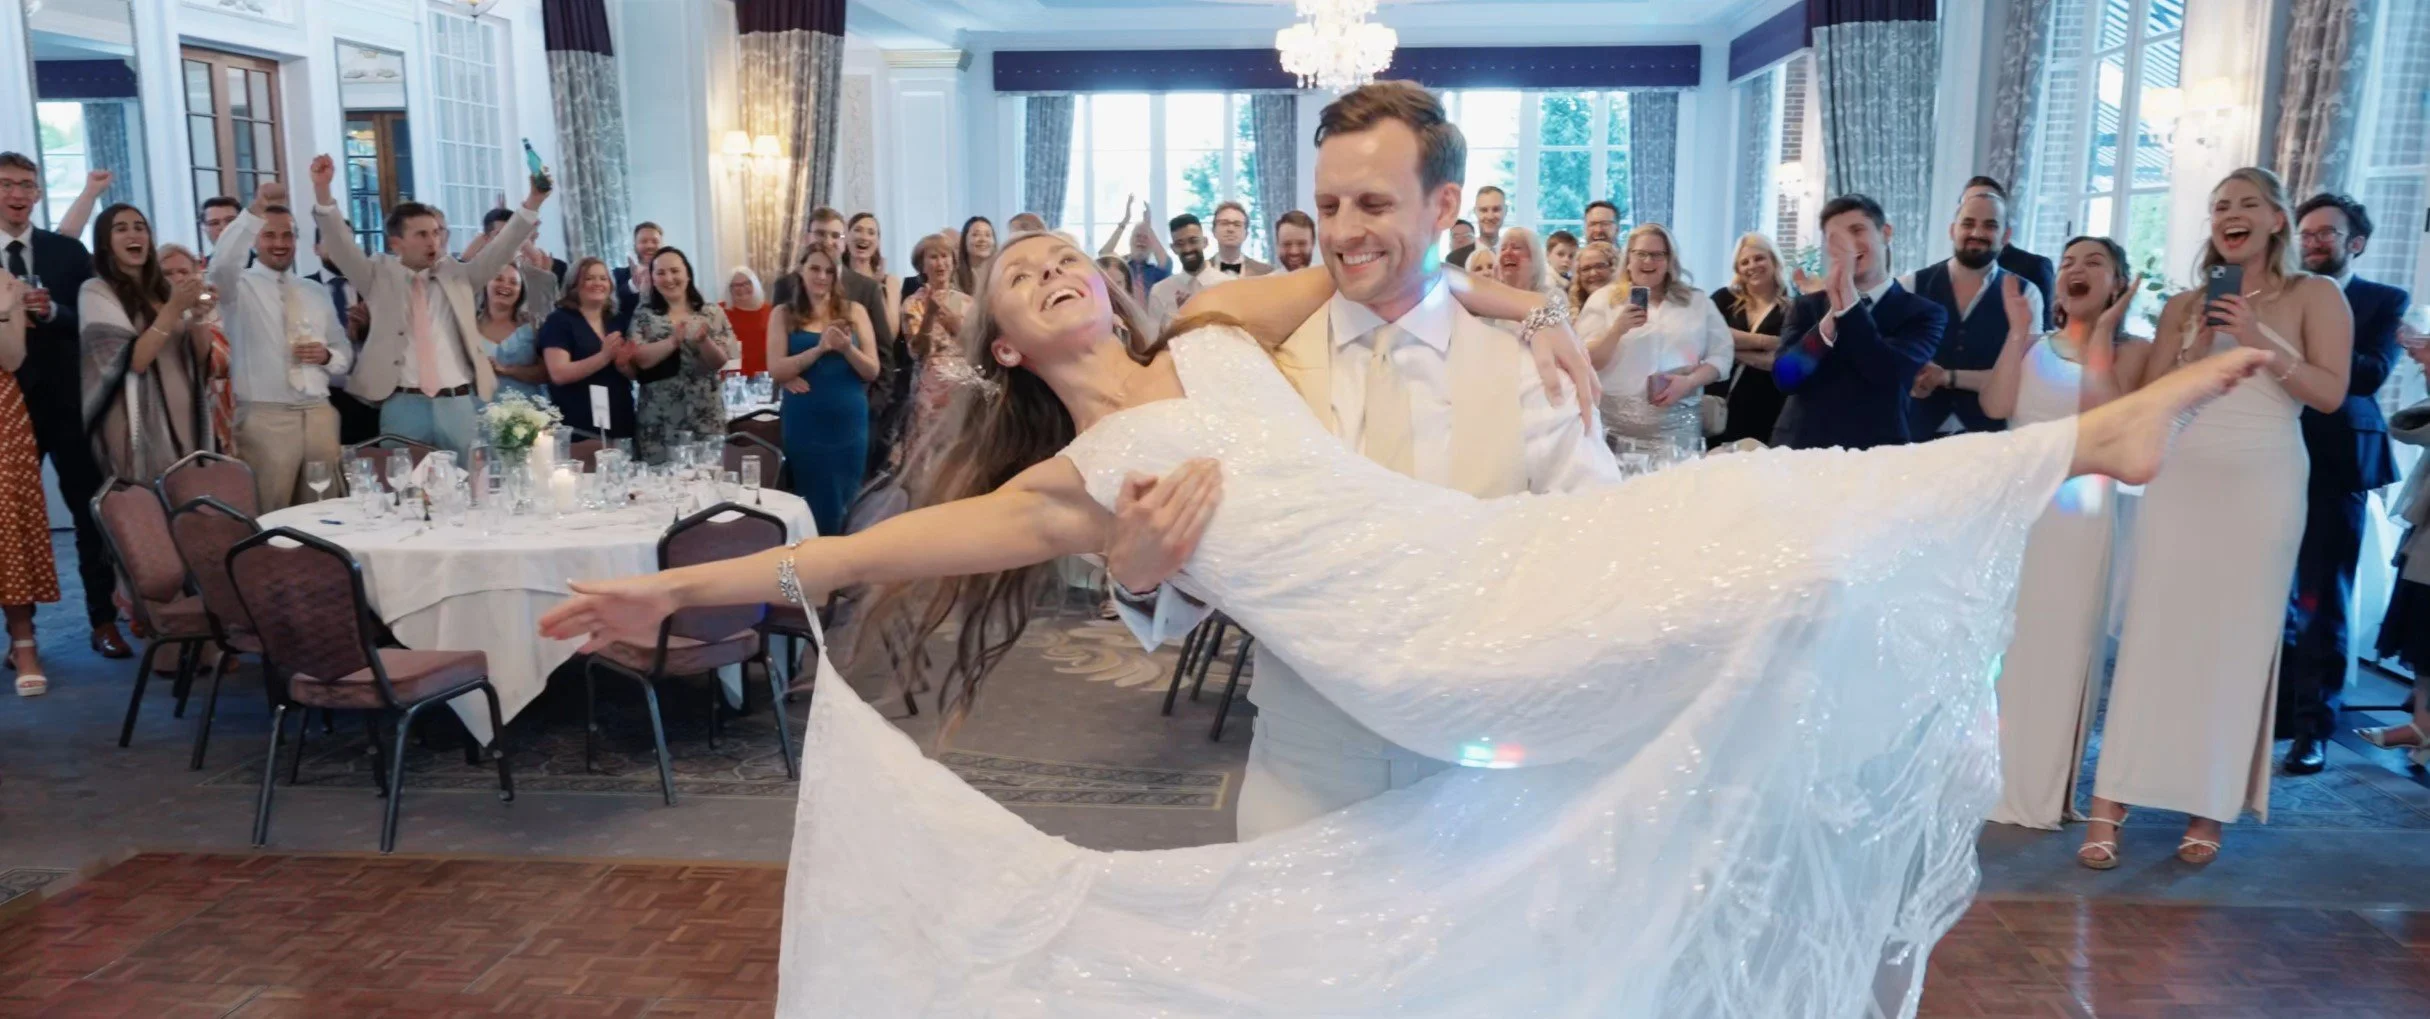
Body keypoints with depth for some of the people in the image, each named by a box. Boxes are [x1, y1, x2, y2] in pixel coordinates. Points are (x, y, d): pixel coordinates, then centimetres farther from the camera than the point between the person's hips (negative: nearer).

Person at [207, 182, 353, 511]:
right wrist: (256, 210, -31)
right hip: (265, 416, -4)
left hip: (319, 413, 4)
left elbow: (345, 352, 19)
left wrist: (327, 355, -5)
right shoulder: (239, 285, 2)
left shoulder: (316, 292, 15)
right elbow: (222, 263, -22)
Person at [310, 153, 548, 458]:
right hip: (403, 405, -2)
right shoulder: (380, 275, 8)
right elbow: (340, 244, -2)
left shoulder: (456, 274, 12)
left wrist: (532, 202, -7)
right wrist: (322, 190, -17)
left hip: (459, 403, 2)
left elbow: (500, 249, 6)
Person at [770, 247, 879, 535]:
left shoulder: (854, 312, 5)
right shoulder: (784, 314, 3)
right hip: (804, 425, -1)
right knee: (812, 506, 2)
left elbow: (872, 371, 0)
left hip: (849, 424, 1)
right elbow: (776, 370, -8)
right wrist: (819, 349, -20)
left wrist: (847, 349, -19)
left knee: (845, 504, 7)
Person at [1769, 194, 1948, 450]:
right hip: (1799, 448, 2)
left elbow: (1891, 377, -13)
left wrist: (1848, 297, -13)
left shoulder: (1922, 314, 4)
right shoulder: (1806, 306, 10)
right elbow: (1784, 377, -4)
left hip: (1874, 455, -2)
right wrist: (1833, 312, -15)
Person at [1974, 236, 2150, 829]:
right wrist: (2018, 329, -3)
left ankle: (2044, 789, 10)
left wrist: (2101, 333, -10)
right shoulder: (2031, 346, 12)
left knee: (2060, 647, 0)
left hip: (2079, 510, -3)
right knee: (1996, 640, 5)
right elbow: (1995, 406, -5)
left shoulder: (2131, 350, 3)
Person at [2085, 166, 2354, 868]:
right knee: (2152, 638, -3)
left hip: (2262, 488, -1)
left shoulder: (2314, 296, 4)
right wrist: (2197, 352, -7)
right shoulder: (2184, 307, 10)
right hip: (2180, 482, 2)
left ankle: (2210, 806, 12)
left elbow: (2331, 393, -5)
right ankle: (2110, 802, -3)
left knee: (2236, 642, 2)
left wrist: (2259, 344, -14)